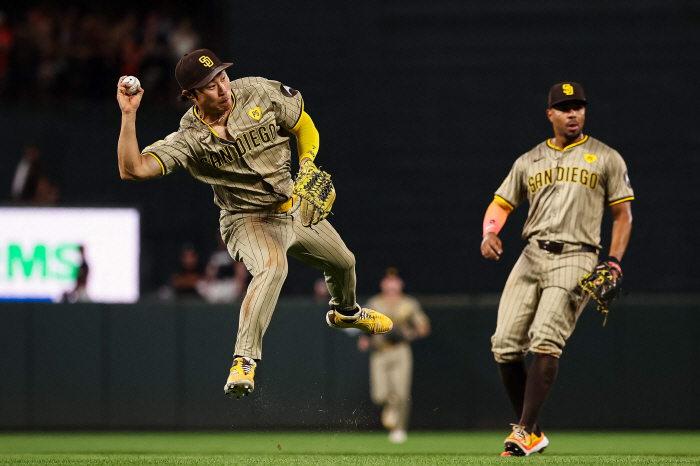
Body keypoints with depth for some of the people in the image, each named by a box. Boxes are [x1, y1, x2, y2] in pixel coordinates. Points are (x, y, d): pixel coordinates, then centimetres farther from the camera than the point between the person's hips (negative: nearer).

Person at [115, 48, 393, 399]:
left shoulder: (260, 93, -14)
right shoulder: (189, 139, -22)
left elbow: (303, 126, 2)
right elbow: (133, 169, -33)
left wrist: (308, 167, -13)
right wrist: (129, 115, -38)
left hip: (297, 209, 5)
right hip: (249, 221, -5)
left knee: (344, 263, 22)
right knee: (272, 265, -37)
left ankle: (345, 312, 59)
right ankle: (243, 363, -40)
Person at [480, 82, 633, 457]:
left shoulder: (606, 159, 10)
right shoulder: (529, 161, 18)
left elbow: (622, 215, 10)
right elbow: (501, 204, 18)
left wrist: (614, 263, -3)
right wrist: (489, 234, -4)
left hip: (575, 259, -4)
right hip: (531, 257, 4)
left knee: (546, 341, -22)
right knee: (505, 345, -7)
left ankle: (525, 431, -22)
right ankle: (531, 431, 7)